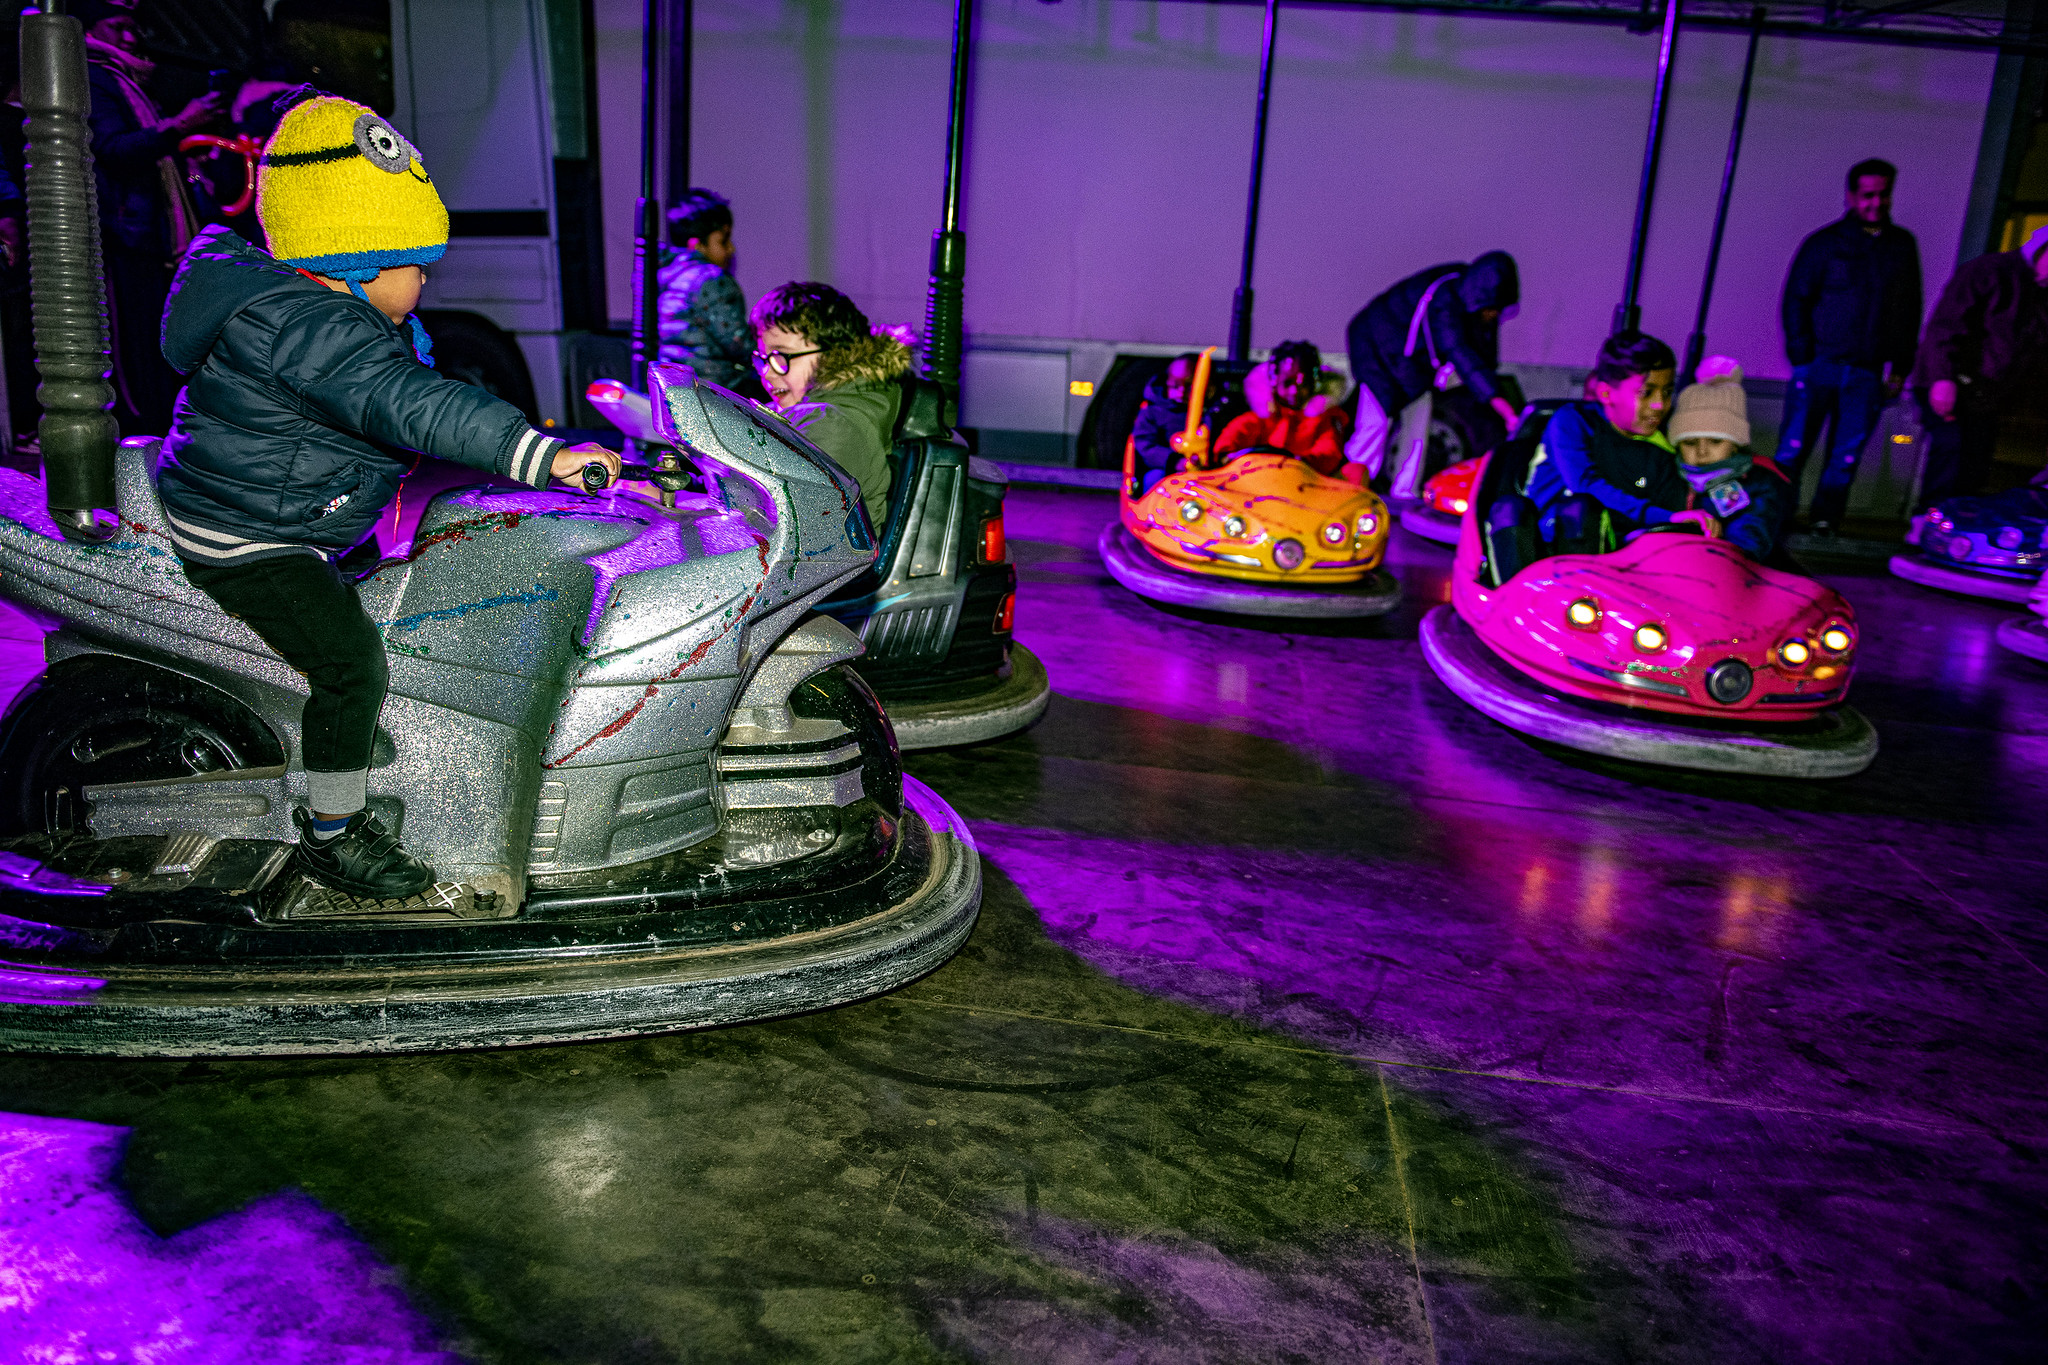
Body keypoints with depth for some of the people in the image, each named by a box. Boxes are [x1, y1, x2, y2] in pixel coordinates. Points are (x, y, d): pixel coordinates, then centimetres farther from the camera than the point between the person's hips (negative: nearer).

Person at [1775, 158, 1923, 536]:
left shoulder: (1903, 246, 13)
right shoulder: (1824, 243, 3)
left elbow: (1911, 310, 16)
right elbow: (1794, 302, 2)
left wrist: (1900, 368, 10)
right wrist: (1802, 359, -7)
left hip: (1868, 374, 3)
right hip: (1819, 366, -3)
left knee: (1845, 460, 1)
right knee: (1793, 451, -6)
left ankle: (1824, 526, 7)